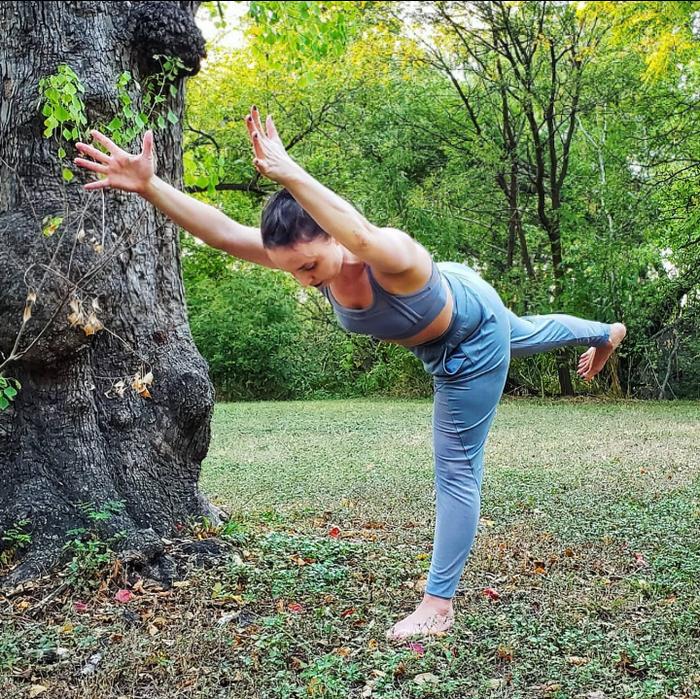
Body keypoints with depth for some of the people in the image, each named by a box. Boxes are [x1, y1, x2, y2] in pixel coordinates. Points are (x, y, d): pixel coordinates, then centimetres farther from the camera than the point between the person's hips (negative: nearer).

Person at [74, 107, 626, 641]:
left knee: (456, 468, -2)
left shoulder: (393, 256, -47)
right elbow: (224, 233, -39)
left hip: (474, 339, -7)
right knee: (528, 334, 37)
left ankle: (439, 603, 9)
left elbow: (361, 236, -73)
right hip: (446, 304, 8)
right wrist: (148, 186, -51)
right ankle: (604, 335, 70)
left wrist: (288, 173, -80)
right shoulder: (307, 253, -28)